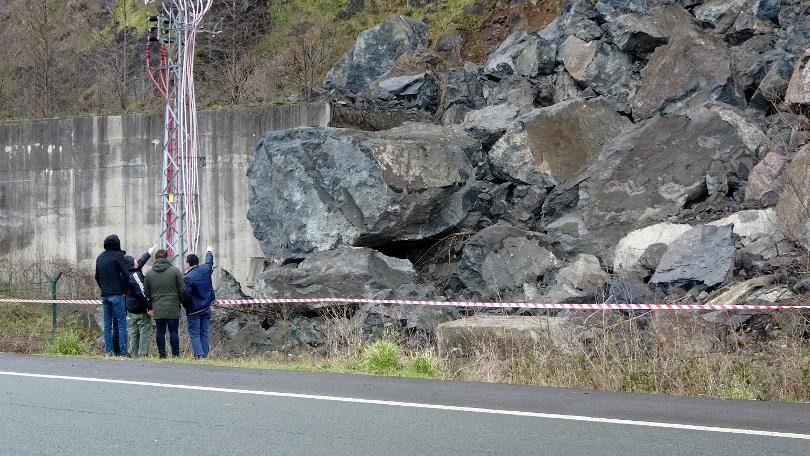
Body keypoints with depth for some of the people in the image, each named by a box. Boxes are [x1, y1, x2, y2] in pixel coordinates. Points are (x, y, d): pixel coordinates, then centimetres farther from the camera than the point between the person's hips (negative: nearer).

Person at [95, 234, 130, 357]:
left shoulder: (100, 257, 13)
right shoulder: (118, 256, -7)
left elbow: (97, 276, 18)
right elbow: (125, 274, -12)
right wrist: (124, 289, 0)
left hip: (104, 295, 6)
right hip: (117, 294, -6)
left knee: (107, 324, 9)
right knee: (121, 323, -4)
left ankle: (108, 350, 6)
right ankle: (123, 350, -9)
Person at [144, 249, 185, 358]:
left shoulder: (149, 273, 4)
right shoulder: (175, 271, -3)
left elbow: (146, 293, 9)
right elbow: (182, 290, -3)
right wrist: (180, 301, 12)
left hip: (157, 308, 2)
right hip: (173, 308, -2)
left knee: (160, 332, 7)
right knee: (173, 331, 2)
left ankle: (162, 354, 8)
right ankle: (175, 354, 2)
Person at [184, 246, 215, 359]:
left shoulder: (187, 278, -18)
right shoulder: (205, 269, 0)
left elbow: (186, 295, -20)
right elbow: (209, 262, 24)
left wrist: (186, 307, -1)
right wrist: (209, 252, 44)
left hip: (194, 310, -6)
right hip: (206, 308, 6)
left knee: (194, 334, -1)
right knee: (204, 333, 11)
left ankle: (199, 355, -11)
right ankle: (205, 354, 11)